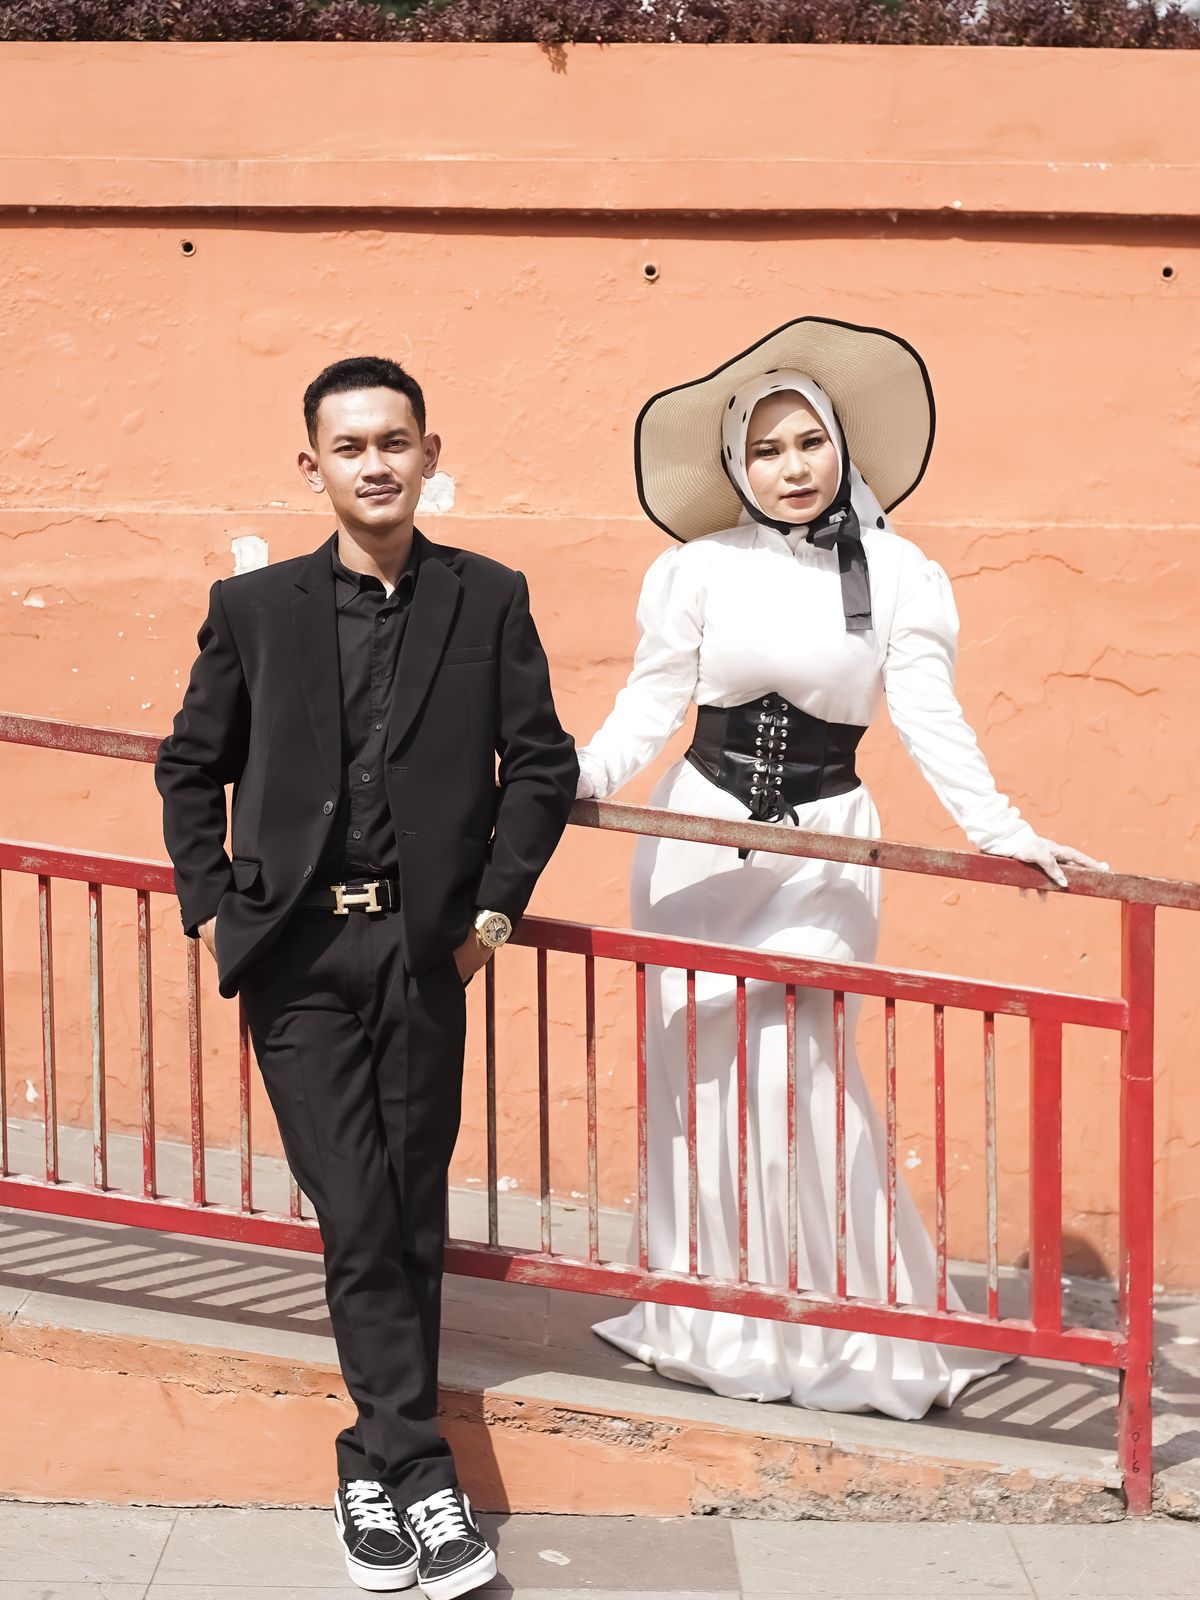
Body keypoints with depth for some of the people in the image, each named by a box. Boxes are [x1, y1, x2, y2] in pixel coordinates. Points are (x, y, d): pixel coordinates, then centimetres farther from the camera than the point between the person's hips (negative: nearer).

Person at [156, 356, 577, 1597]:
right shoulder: (254, 608, 5)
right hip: (296, 953, -1)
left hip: (424, 949, 1)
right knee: (358, 1217, -8)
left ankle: (374, 1467, 22)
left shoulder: (488, 601, 5)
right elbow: (191, 768, 13)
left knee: (410, 1216, 8)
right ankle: (424, 1481, -3)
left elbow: (539, 763, 7)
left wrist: (495, 903, 1)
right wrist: (211, 907, 4)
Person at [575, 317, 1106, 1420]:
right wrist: (574, 781, -14)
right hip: (700, 834, 2)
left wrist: (1003, 831, -18)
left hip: (823, 846, -2)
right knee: (694, 1071, 4)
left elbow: (930, 719, -6)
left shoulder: (896, 574, -3)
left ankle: (840, 1322, 5)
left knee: (795, 1072, -8)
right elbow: (649, 708, 2)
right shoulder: (700, 570, -1)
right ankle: (708, 1319, 17)